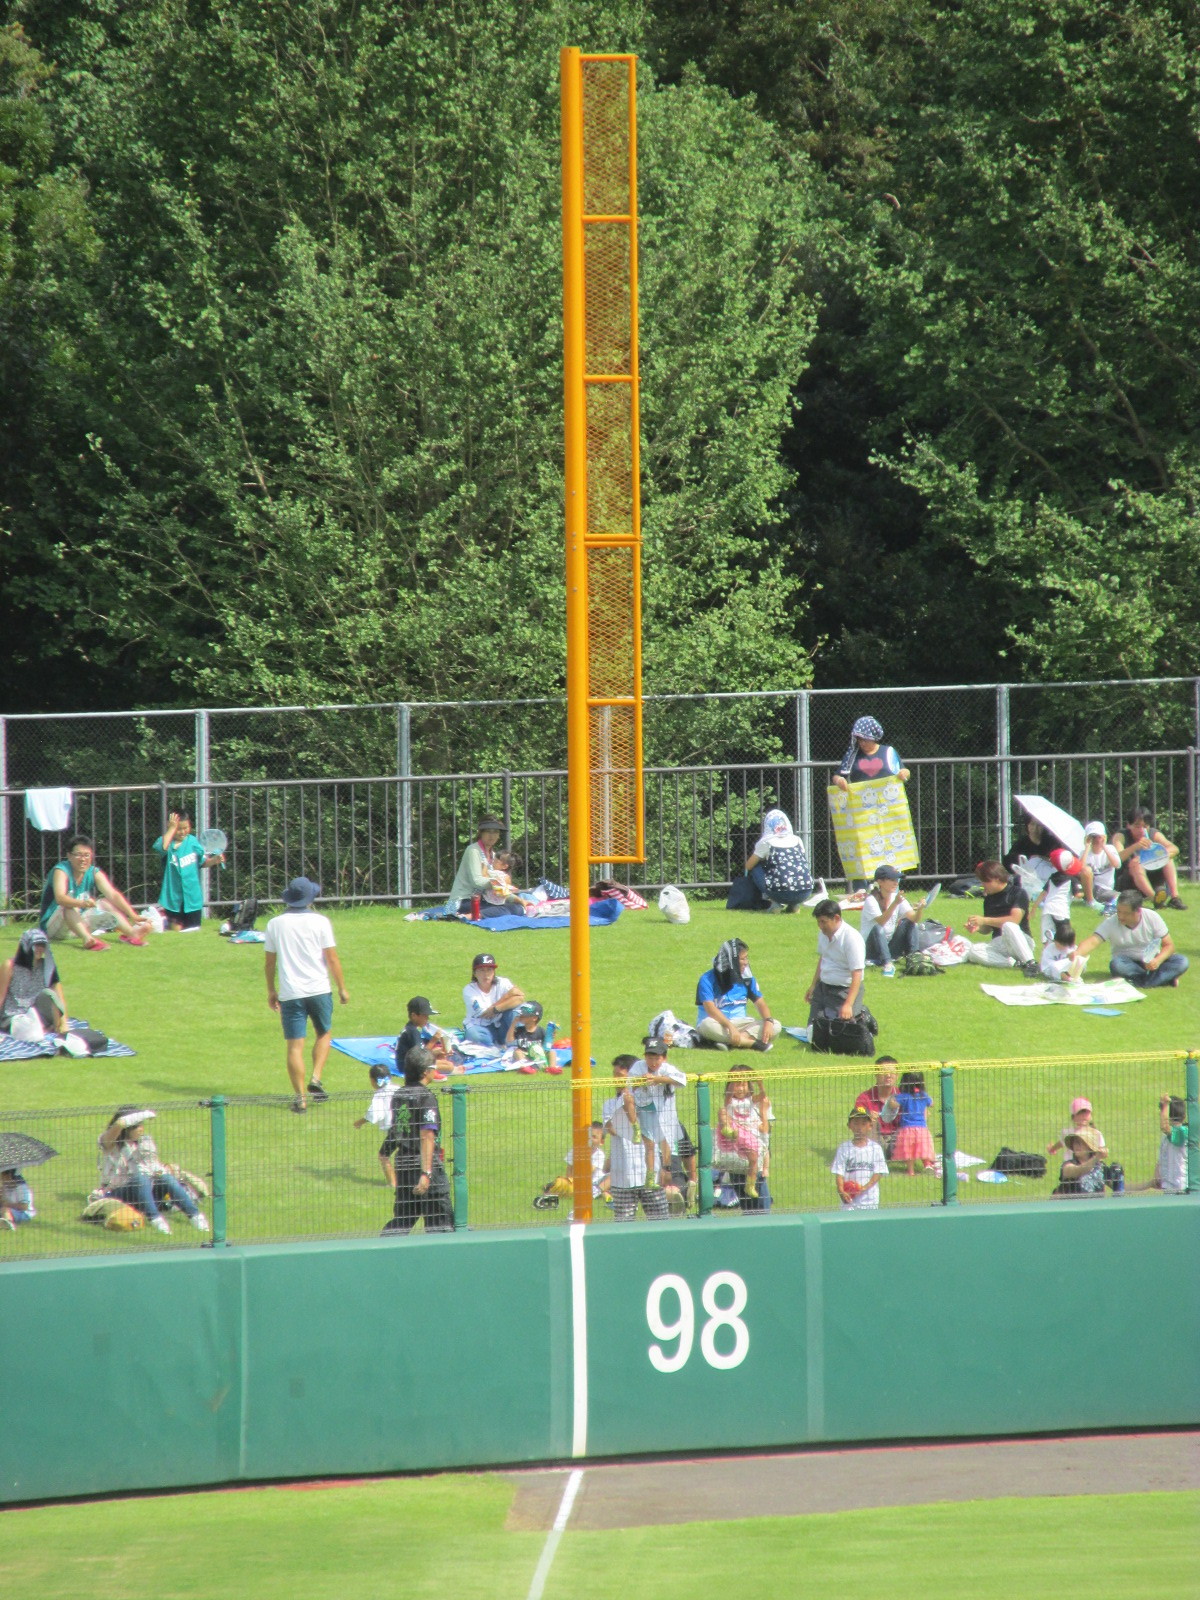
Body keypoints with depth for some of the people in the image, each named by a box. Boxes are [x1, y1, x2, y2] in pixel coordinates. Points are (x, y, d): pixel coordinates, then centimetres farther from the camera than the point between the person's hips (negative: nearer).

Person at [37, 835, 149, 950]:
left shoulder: (94, 873, -1)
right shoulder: (61, 870, -16)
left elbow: (113, 895, -12)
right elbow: (60, 898, -34)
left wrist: (133, 916, -26)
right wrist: (82, 903, -54)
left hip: (78, 925, 6)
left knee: (104, 902, -7)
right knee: (68, 906, -33)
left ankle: (131, 933, -28)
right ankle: (88, 939, -59)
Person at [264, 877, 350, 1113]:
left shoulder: (275, 924, 3)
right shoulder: (320, 922, -5)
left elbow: (270, 961, 8)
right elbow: (332, 958, -4)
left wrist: (271, 991, 19)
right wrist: (342, 988, 5)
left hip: (290, 993, 1)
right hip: (319, 988, -1)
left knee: (295, 1045, 2)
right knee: (324, 1034, 21)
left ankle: (300, 1096, -4)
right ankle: (316, 1078, 4)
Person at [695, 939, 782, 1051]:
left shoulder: (747, 978, 5)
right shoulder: (708, 979, -11)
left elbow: (760, 1003, 4)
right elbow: (710, 1008, -22)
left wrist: (768, 1021, -17)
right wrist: (730, 1026, -35)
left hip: (740, 1023, 5)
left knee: (776, 1027, -17)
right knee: (708, 1025, -40)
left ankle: (729, 1042, -35)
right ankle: (753, 1043, -35)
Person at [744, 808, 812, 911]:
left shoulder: (765, 843, 4)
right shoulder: (797, 840, 14)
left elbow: (748, 866, 14)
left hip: (781, 894, -4)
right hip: (805, 894, 4)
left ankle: (775, 902, 5)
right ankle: (794, 904, 14)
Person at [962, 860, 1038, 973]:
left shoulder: (1018, 893, -6)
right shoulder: (989, 899, 14)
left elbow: (1014, 920, -19)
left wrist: (985, 920, -17)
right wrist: (978, 928, -3)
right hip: (998, 944, 5)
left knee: (1008, 926, -39)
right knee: (974, 952, -25)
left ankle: (1030, 963, -39)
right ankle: (1015, 963, -31)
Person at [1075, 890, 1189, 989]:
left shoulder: (1152, 918, -13)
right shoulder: (1111, 923, -14)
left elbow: (1168, 945, -11)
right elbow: (1092, 942, -25)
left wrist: (1158, 960, -30)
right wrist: (1077, 954, -45)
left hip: (1150, 962, 0)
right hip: (1128, 964, 0)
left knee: (1181, 962, -26)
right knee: (1116, 964, -37)